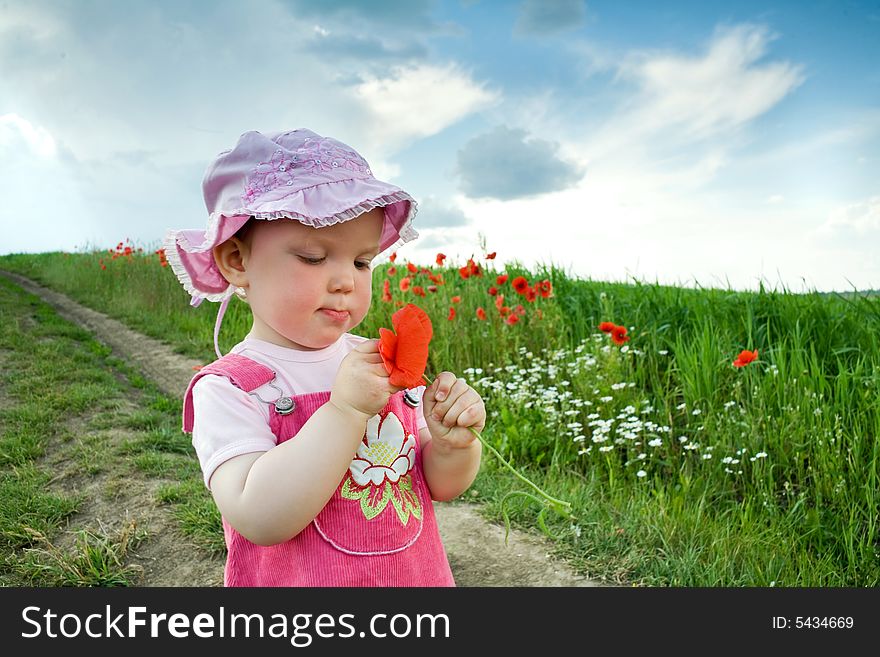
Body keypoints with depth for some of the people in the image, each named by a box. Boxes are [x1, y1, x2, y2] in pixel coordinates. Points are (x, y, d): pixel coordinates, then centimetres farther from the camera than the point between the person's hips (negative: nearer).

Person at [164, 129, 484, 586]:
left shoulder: (379, 362, -6)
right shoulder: (228, 389, -17)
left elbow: (442, 487, -1)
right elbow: (261, 521, -29)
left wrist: (452, 444, -21)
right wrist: (345, 410, -30)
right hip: (298, 579, -3)